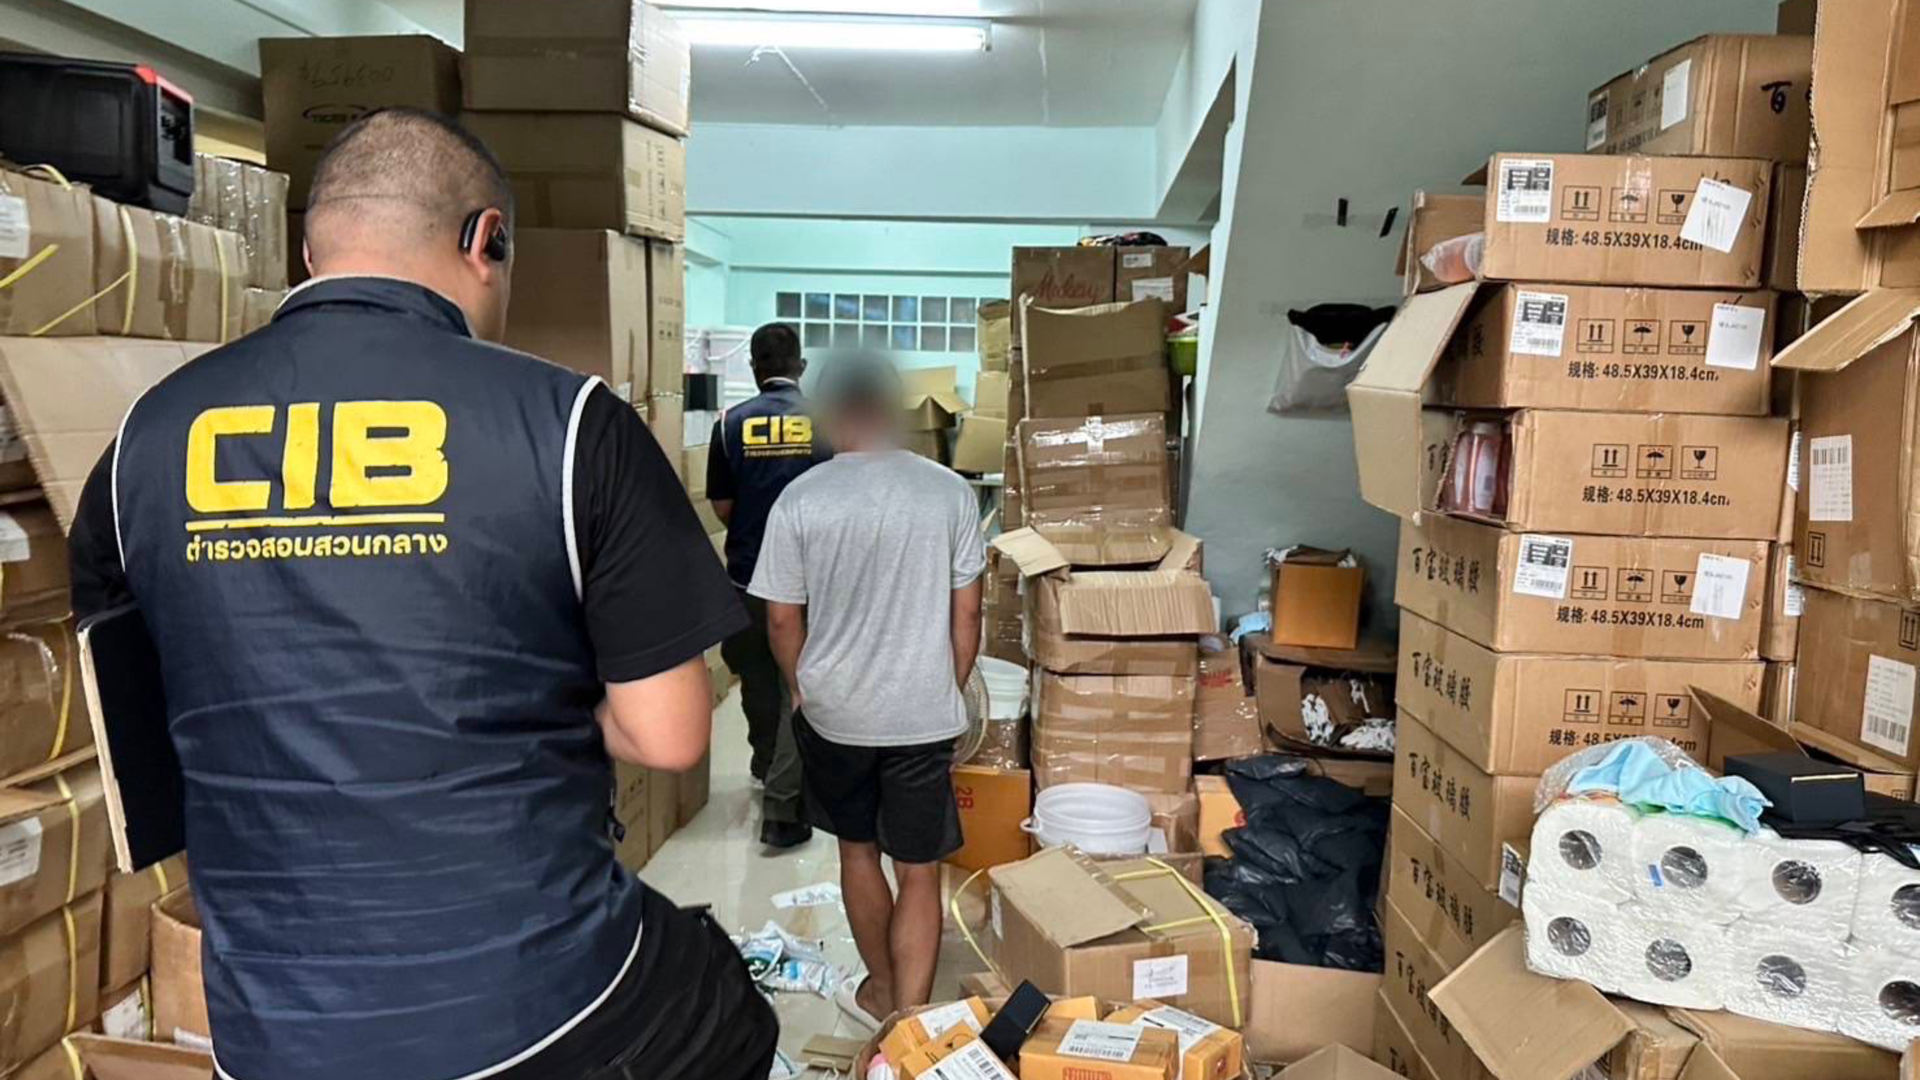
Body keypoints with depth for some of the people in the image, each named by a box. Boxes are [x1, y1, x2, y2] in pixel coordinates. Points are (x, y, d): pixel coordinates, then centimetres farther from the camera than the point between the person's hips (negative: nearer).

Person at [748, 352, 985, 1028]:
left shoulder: (800, 499, -10)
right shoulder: (951, 493, -8)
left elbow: (782, 618, -3)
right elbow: (966, 613, -2)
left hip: (833, 711, 1)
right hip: (924, 713, -1)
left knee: (857, 848, 21)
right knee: (919, 872, 9)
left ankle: (882, 993, 39)